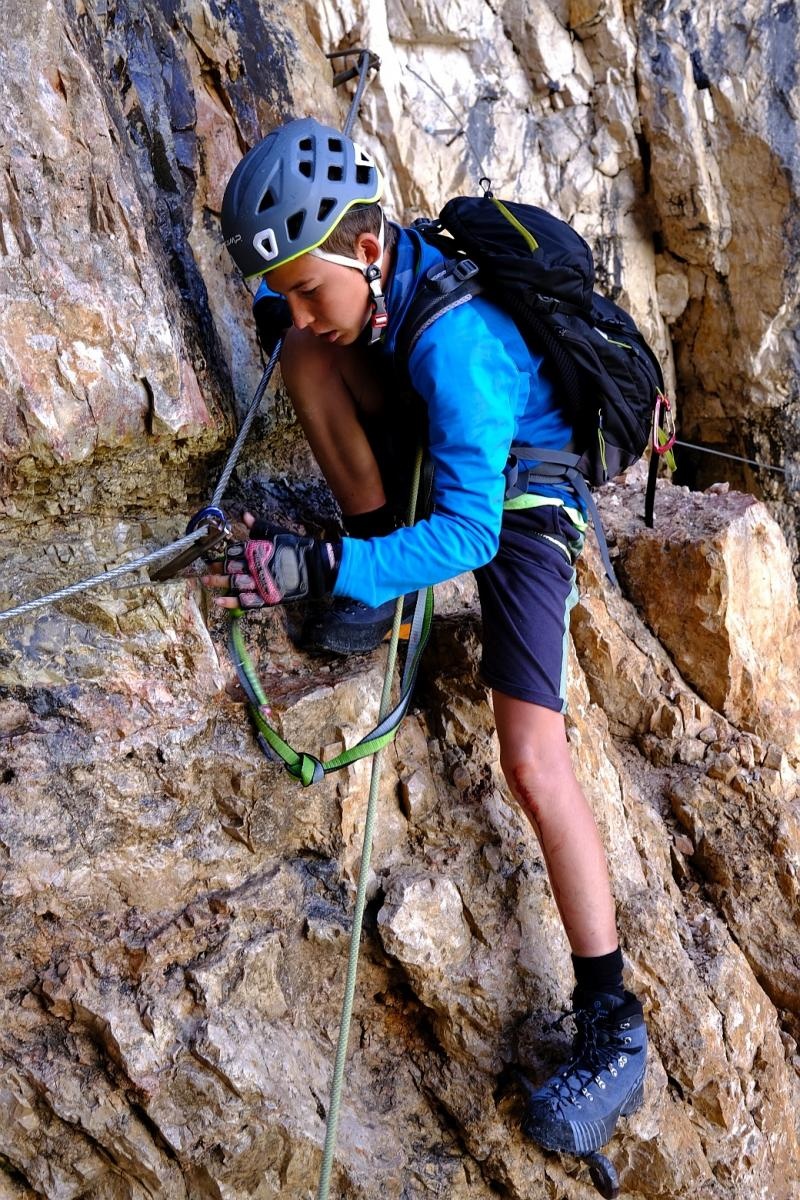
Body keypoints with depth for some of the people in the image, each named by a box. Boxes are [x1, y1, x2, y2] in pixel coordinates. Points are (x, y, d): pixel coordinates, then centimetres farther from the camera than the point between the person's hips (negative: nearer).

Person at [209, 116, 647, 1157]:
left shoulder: (455, 343, -35)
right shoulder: (382, 268, -12)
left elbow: (468, 534, -37)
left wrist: (318, 568, -45)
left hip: (518, 512, -7)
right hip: (447, 462, 8)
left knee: (533, 760, -20)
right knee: (307, 358, -14)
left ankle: (613, 1029, -11)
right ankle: (381, 567, -2)